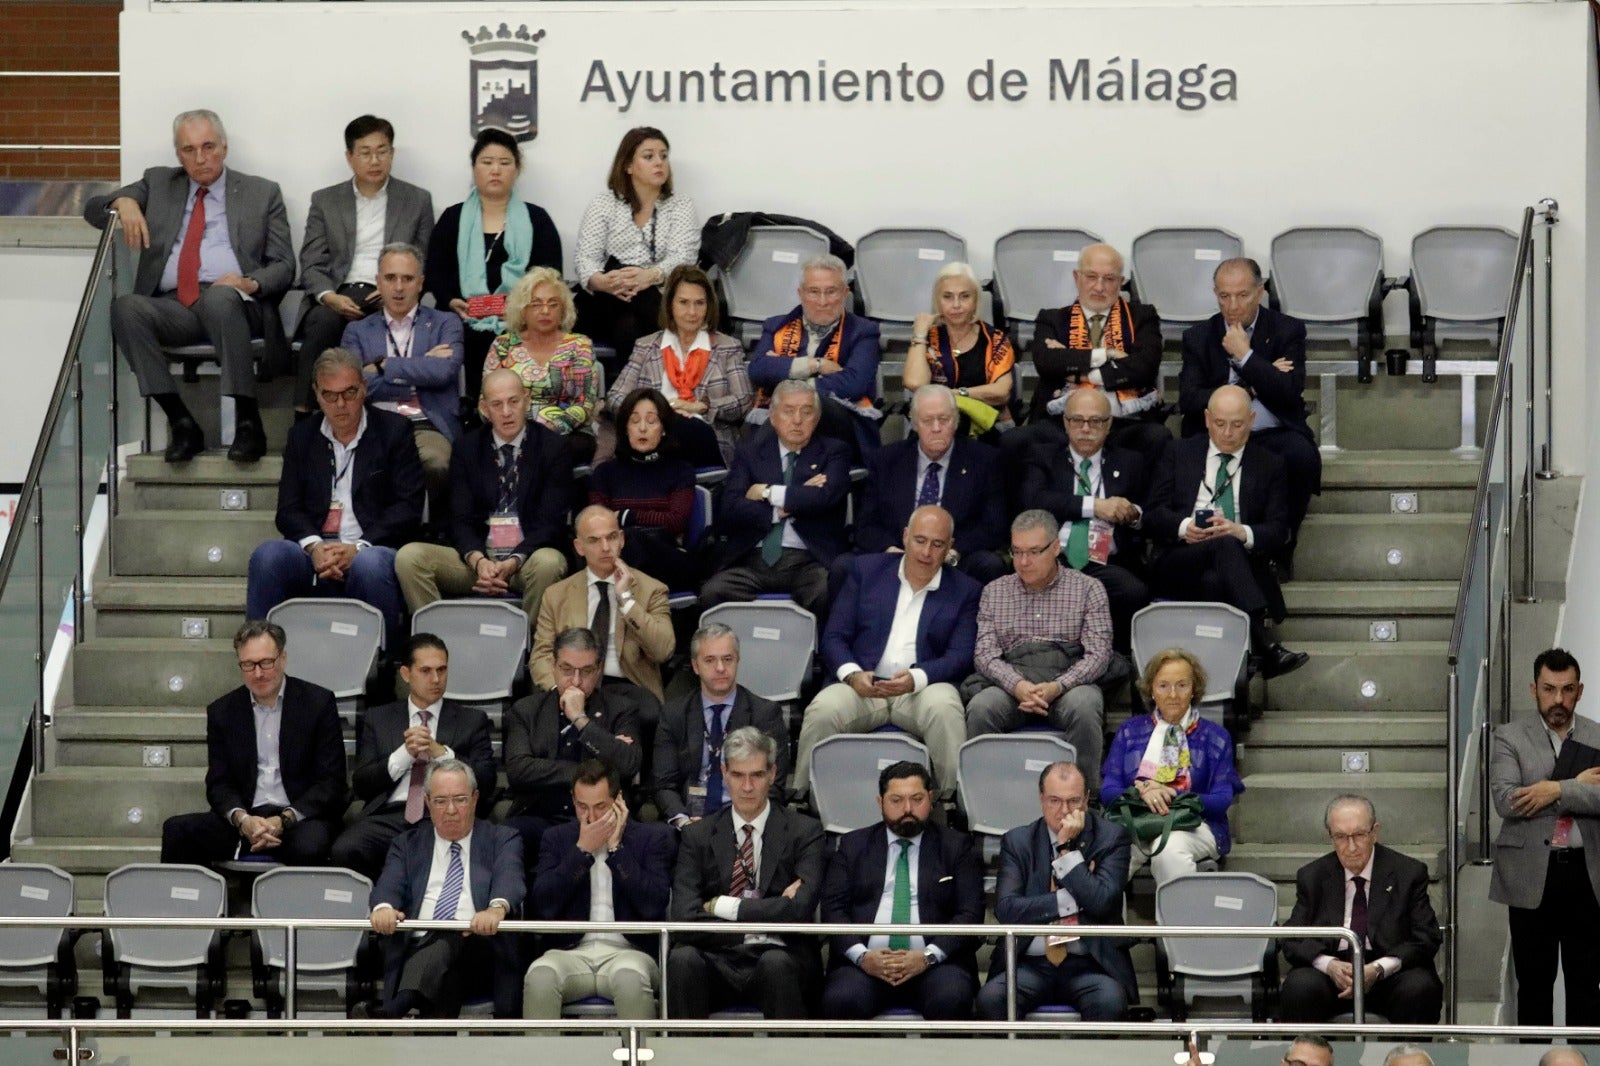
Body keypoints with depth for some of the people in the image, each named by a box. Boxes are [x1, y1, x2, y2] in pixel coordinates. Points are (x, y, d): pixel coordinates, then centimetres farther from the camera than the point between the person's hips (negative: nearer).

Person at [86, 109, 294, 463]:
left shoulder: (262, 193, 16)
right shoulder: (158, 184, 22)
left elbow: (283, 267, 10)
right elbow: (93, 209, 18)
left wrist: (252, 283, -13)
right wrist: (122, 202, -6)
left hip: (235, 304, -3)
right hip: (172, 307, 3)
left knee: (219, 297, -39)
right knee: (125, 307, -31)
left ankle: (248, 422, -36)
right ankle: (181, 423, -31)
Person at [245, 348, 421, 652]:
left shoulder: (394, 431, 9)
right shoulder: (302, 436, 18)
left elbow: (407, 508, 0)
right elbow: (289, 509, 11)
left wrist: (358, 548, -14)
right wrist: (314, 547, -12)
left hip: (371, 549, -3)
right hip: (316, 556, 3)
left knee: (370, 565, -39)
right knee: (268, 556, -29)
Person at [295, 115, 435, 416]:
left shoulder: (417, 200, 15)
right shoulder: (325, 201, 17)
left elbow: (424, 266, 13)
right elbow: (311, 265, 10)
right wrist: (329, 297, -12)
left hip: (389, 301, -1)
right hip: (338, 297, 1)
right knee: (321, 322, -35)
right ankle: (303, 414, -39)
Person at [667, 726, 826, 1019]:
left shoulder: (804, 832, 8)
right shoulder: (697, 836, 11)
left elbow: (800, 909, -8)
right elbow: (685, 917, -3)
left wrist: (723, 906, -5)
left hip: (780, 955, -1)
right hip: (716, 959, 1)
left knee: (776, 963, -36)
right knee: (682, 959, -31)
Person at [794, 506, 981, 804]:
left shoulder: (965, 591, 11)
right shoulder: (866, 570, 14)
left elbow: (960, 657, 1)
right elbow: (834, 637, 9)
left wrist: (916, 678, -20)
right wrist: (853, 675, -13)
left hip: (923, 689, -1)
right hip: (863, 686, 1)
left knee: (945, 709, -36)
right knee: (823, 710, -31)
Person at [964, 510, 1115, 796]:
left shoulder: (1087, 589, 11)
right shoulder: (995, 592, 18)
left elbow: (1098, 654, 1)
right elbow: (984, 653, 8)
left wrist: (1057, 687, -16)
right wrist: (1017, 685, -14)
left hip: (1068, 681, -1)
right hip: (1011, 684, 2)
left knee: (1083, 707, -36)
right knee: (980, 707, -32)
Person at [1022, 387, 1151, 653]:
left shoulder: (1129, 463, 23)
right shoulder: (1043, 456, 17)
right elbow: (1033, 501, -3)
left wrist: (1135, 515, -2)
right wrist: (1094, 506, -9)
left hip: (1105, 565, 1)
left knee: (1135, 593, -33)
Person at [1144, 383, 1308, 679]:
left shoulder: (1269, 466, 19)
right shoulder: (1180, 455, 19)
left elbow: (1278, 532, 7)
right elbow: (1153, 516, 10)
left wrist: (1242, 533, -16)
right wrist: (1183, 527, -14)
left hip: (1243, 564, 1)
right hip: (1178, 563, -1)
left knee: (1214, 582, -37)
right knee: (1225, 546, -35)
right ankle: (1262, 642, -51)